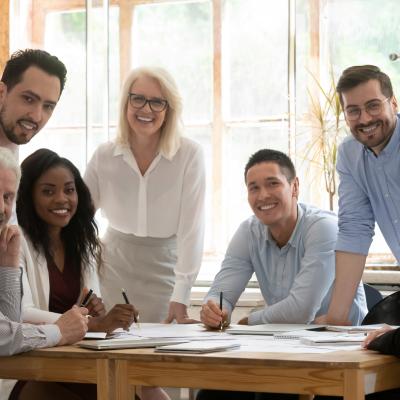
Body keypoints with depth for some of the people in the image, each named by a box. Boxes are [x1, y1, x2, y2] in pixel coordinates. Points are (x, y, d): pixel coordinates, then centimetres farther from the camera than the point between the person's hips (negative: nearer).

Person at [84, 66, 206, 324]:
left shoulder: (190, 155, -12)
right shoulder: (104, 157, -4)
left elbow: (191, 228, -15)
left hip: (165, 268, -2)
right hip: (114, 265, 2)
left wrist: (181, 296, -19)